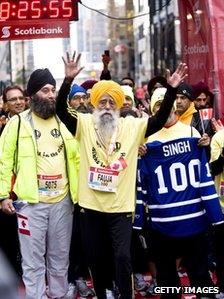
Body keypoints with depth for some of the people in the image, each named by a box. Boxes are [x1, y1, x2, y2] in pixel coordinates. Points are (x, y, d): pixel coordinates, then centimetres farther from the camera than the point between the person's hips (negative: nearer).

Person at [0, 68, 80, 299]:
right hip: (30, 202, -3)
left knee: (60, 258, 13)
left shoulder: (65, 121, 8)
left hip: (62, 200, 3)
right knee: (33, 260, 2)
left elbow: (77, 158, 9)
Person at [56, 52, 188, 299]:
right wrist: (68, 79, -26)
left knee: (123, 256, -7)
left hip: (121, 206, -1)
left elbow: (160, 120, -4)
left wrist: (171, 89, -16)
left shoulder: (132, 126, 1)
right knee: (95, 257, 14)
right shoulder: (84, 124, -1)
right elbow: (60, 110, -12)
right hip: (90, 206, 1)